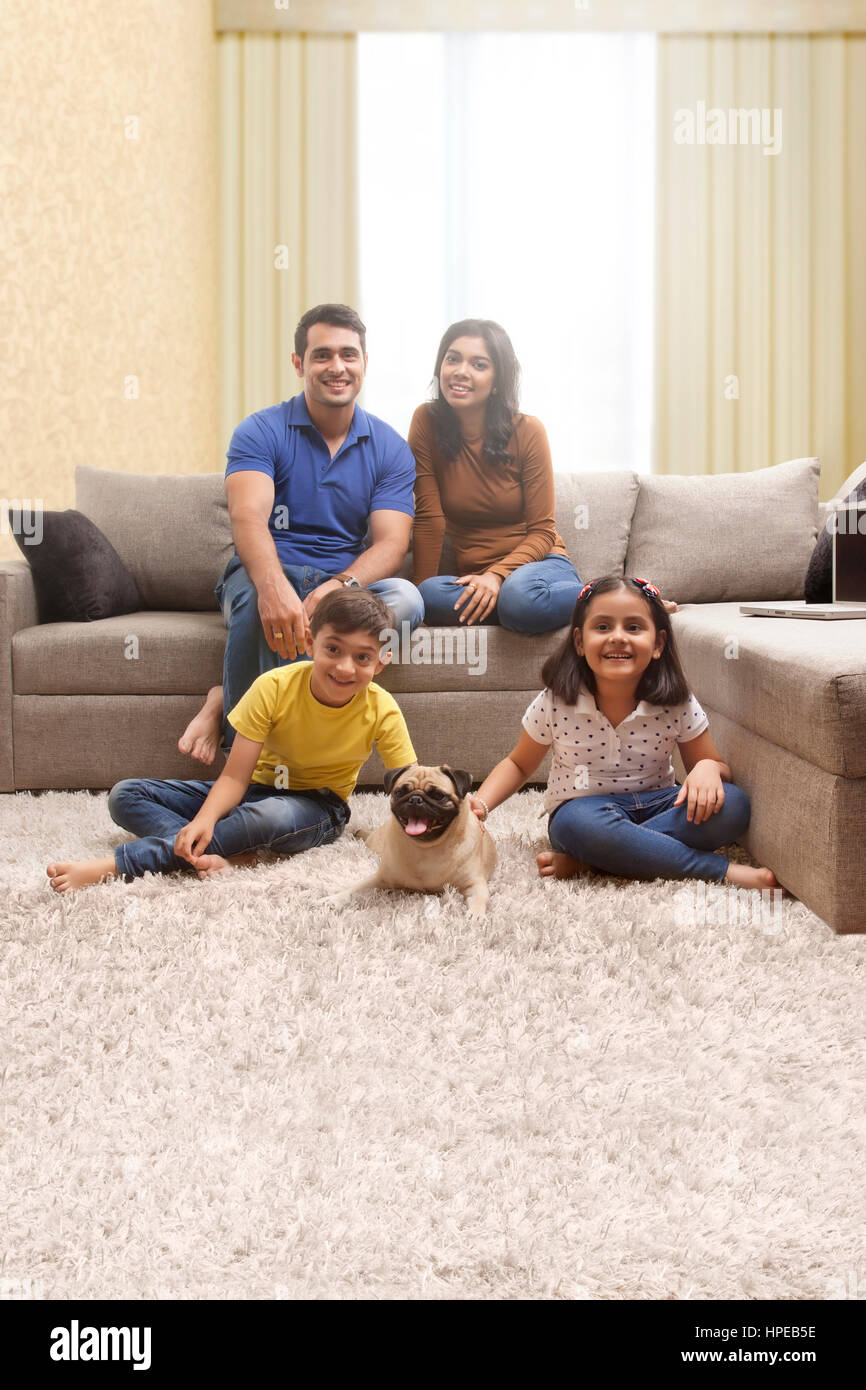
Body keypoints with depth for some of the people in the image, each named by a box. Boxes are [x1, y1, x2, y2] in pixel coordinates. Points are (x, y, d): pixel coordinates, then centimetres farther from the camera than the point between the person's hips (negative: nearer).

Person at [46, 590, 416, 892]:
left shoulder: (382, 711, -19)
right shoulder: (274, 687, -19)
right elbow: (234, 776, -21)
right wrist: (204, 819, -39)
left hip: (316, 809, -3)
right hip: (257, 790, 3)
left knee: (268, 815, -41)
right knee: (124, 796, -11)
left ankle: (118, 865, -39)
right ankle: (221, 857, -37)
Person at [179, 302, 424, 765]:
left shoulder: (390, 448, 6)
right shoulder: (261, 431, -1)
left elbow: (390, 543, -5)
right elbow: (248, 517, -19)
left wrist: (338, 588, -28)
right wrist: (274, 587, -41)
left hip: (346, 587, 3)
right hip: (268, 578, -3)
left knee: (406, 597, -30)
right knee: (254, 588, -39)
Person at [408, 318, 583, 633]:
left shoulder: (527, 431, -5)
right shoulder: (427, 422, -2)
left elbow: (541, 531, -5)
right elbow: (428, 516, -4)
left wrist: (497, 575, -22)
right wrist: (422, 589, -12)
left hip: (538, 562, -3)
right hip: (472, 575, 3)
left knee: (518, 594, -39)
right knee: (431, 596, -34)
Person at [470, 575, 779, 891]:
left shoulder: (677, 705, -10)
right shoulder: (555, 704, -10)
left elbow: (719, 766, 2)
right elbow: (519, 764, 5)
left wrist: (708, 768, -23)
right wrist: (480, 804, -12)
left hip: (655, 807, 3)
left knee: (732, 804, -25)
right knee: (582, 823, -39)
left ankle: (581, 859, -27)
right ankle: (721, 870, -26)